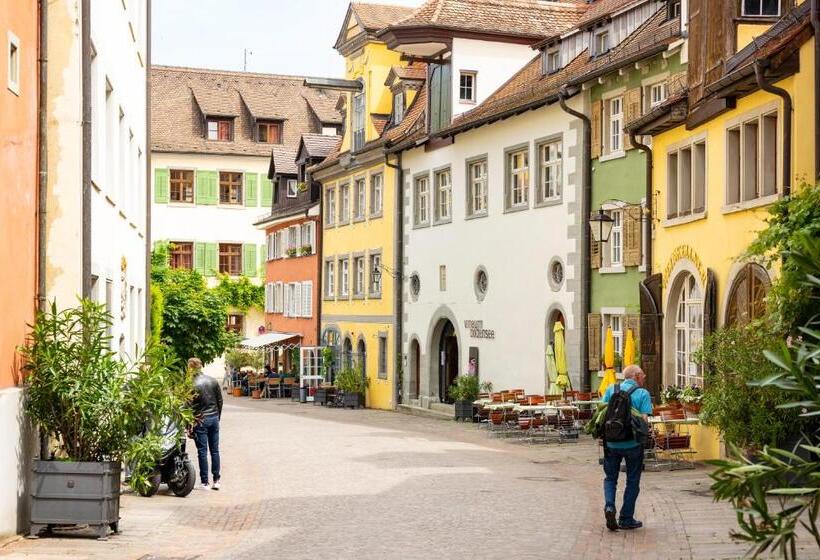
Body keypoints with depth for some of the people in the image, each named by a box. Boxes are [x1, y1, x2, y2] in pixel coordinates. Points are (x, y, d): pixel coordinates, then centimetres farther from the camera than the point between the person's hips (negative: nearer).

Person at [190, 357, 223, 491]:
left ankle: (205, 482, 2)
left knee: (202, 452, 1)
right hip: (214, 418, 5)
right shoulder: (213, 381, 2)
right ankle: (216, 480, 12)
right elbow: (220, 400, 8)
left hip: (200, 420, -5)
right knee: (215, 450, 10)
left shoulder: (192, 384, -13)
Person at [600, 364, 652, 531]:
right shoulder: (643, 393, -5)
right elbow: (643, 419, -13)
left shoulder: (611, 389, 4)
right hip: (633, 443, -2)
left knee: (610, 478, 18)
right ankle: (626, 519, 15)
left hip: (611, 442, 2)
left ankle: (609, 506, -7)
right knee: (632, 481, 13)